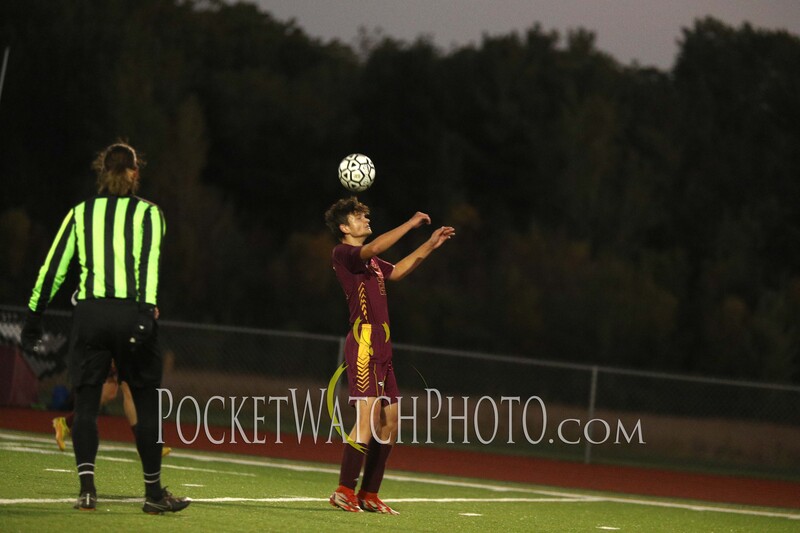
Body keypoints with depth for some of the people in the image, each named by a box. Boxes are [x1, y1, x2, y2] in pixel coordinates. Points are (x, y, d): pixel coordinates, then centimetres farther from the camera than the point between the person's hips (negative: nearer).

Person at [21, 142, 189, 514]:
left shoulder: (79, 213, 12)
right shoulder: (148, 212, 6)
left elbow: (52, 268, 9)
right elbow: (149, 263, -8)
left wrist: (34, 318, 13)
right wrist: (146, 313, -15)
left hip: (88, 313, 2)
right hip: (132, 312, -2)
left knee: (85, 403, 5)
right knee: (148, 405, 8)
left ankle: (87, 487, -9)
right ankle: (153, 493, 12)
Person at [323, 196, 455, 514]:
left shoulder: (370, 261, 22)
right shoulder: (343, 253, -6)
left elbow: (396, 271, 38)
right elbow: (373, 248, -24)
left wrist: (430, 245, 32)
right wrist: (411, 224, -17)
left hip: (382, 347, 10)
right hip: (363, 342, -10)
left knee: (389, 424, 8)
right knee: (367, 418, -17)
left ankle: (368, 495, 13)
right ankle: (344, 492, -16)